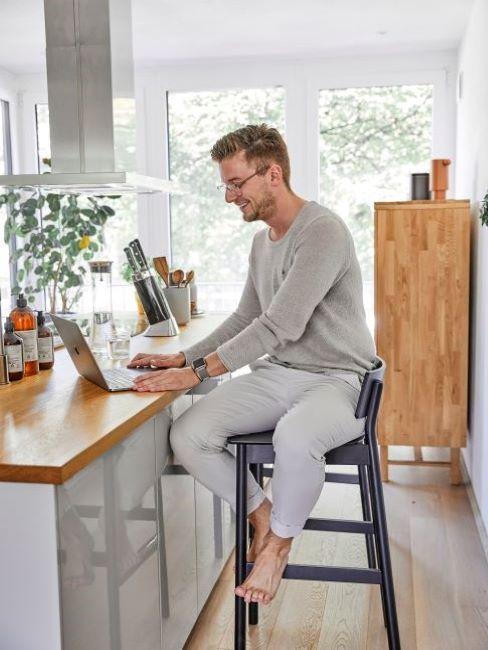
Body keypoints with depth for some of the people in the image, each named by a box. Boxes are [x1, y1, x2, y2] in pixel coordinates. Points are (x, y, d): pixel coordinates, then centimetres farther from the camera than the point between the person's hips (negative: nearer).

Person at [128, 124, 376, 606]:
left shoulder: (322, 231, -17)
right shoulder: (263, 241, 13)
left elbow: (281, 325, -25)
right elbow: (245, 318, 20)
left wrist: (199, 371, -24)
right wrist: (184, 357, 7)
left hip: (336, 379, -7)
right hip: (276, 373, 8)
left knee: (295, 438, -40)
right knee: (187, 435, -14)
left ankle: (279, 542, -8)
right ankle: (262, 513, 9)